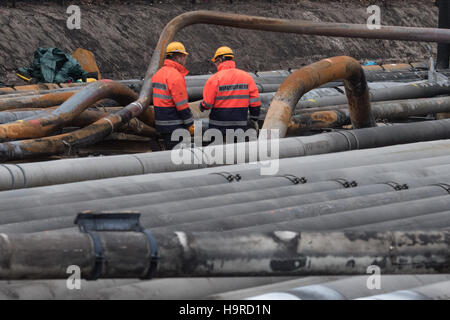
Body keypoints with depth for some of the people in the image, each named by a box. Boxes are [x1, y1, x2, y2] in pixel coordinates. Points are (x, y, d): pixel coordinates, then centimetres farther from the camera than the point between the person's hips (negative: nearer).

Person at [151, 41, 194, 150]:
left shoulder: (158, 74, 14)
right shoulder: (175, 76, -17)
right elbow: (182, 104, -18)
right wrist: (190, 124, -11)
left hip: (161, 123, 9)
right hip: (174, 126, -9)